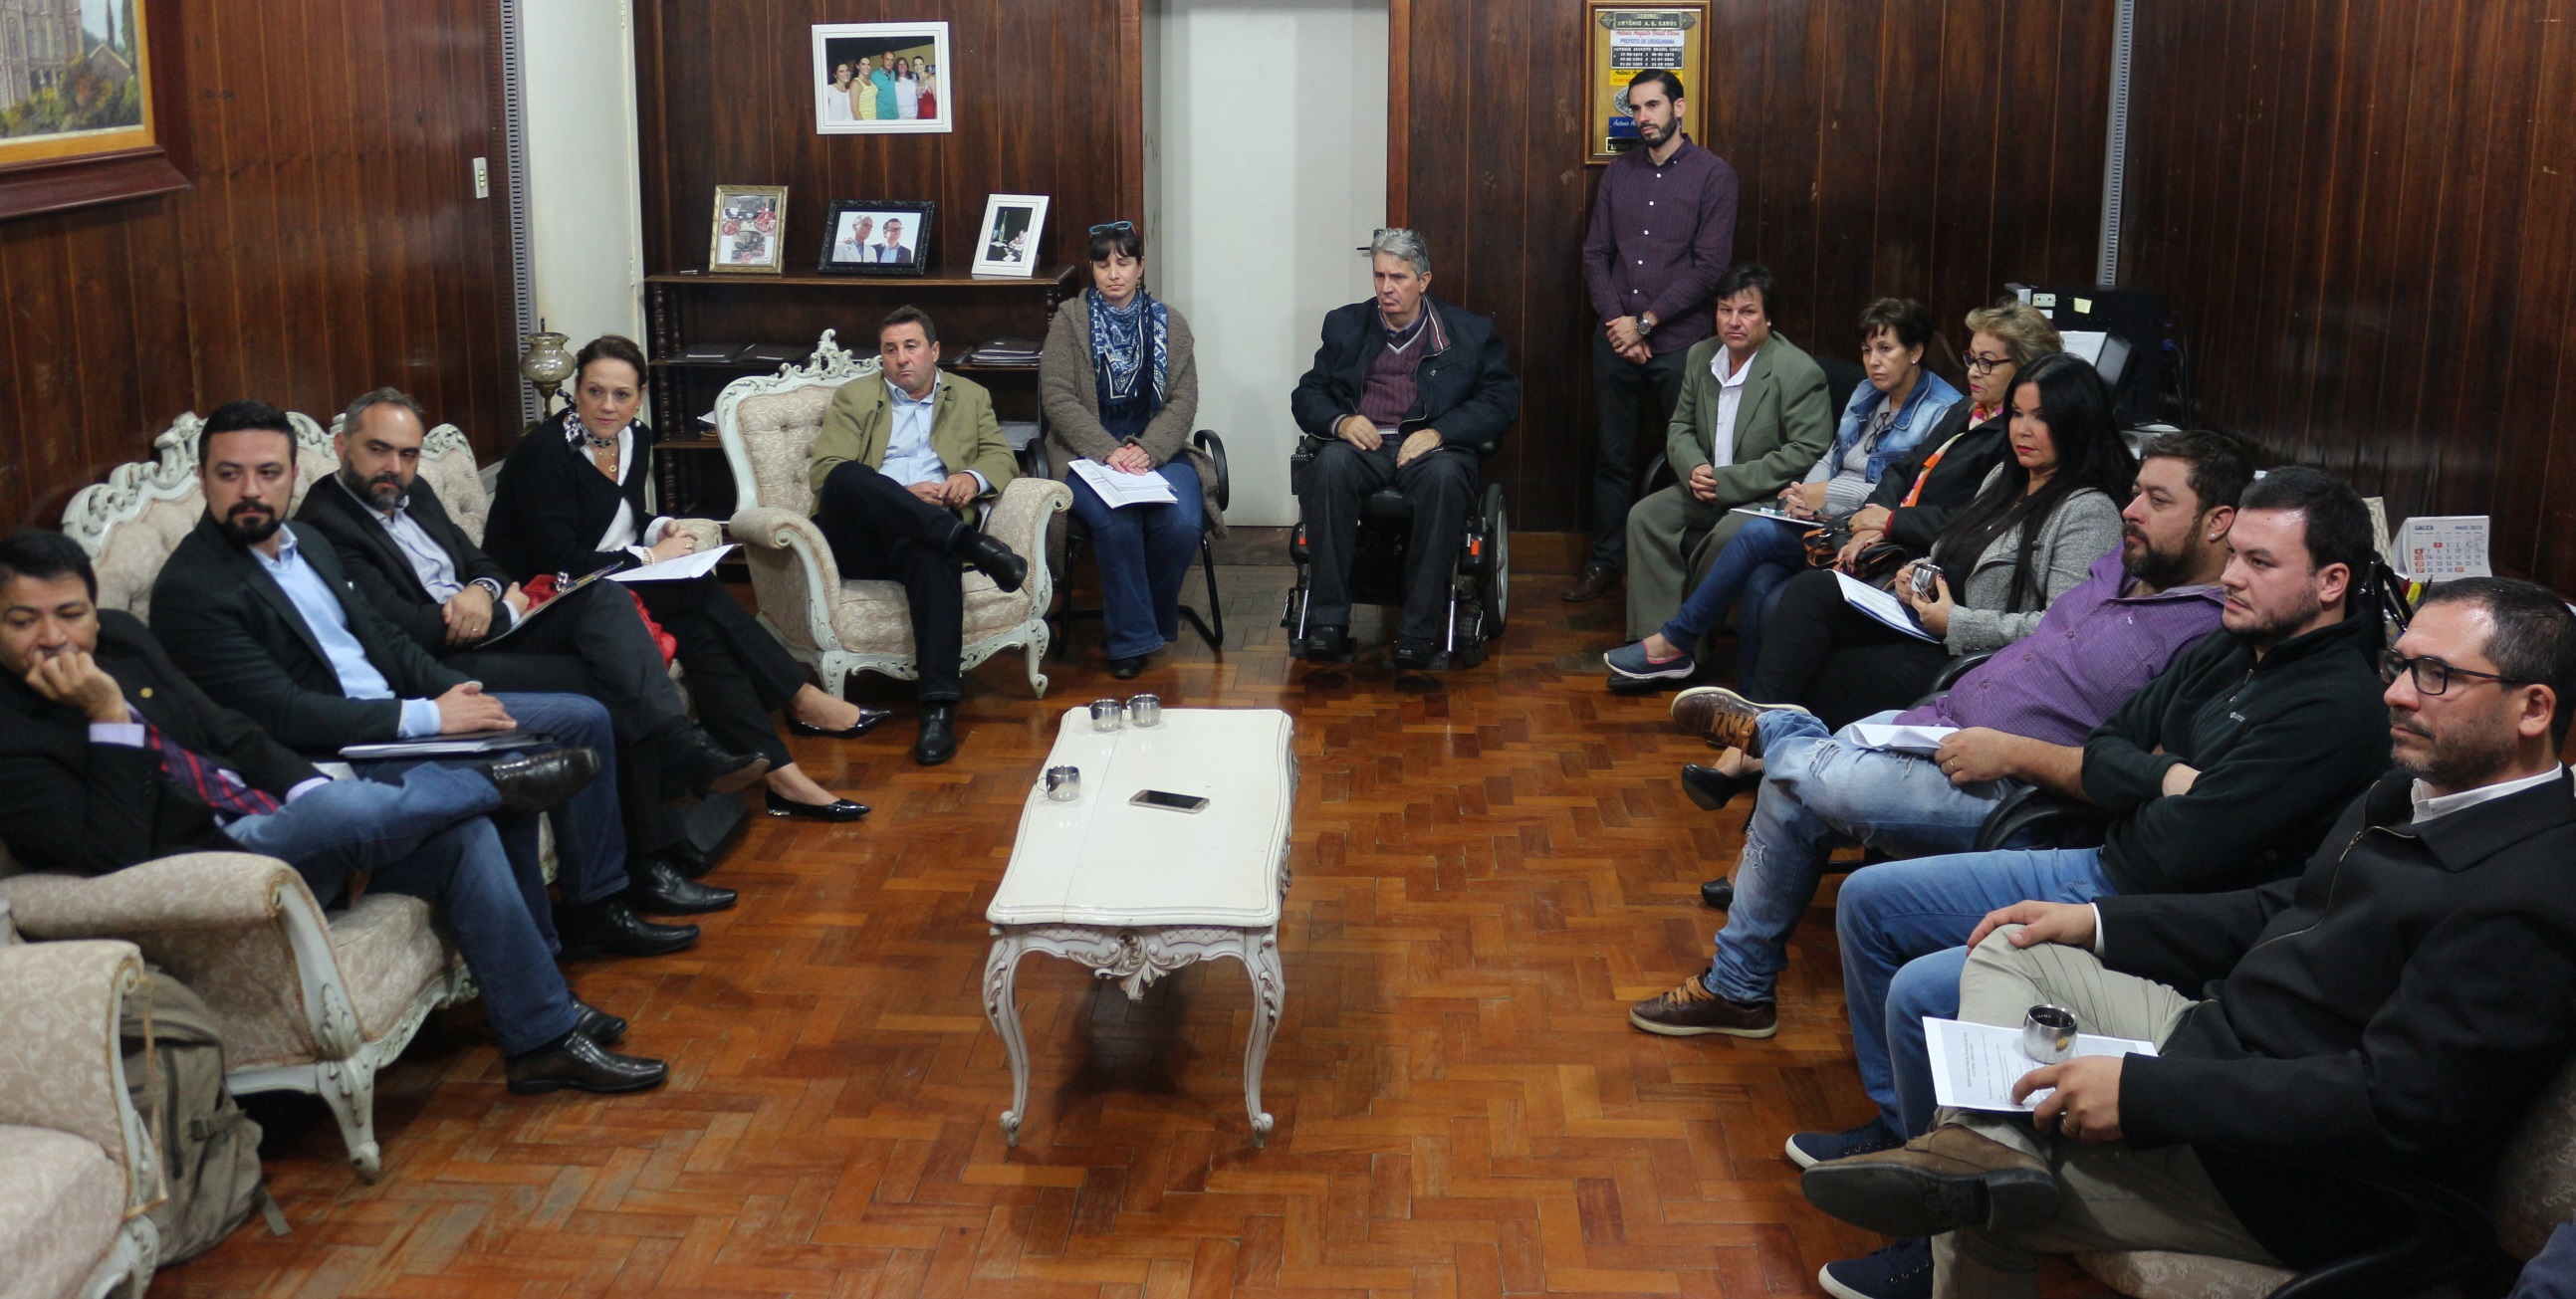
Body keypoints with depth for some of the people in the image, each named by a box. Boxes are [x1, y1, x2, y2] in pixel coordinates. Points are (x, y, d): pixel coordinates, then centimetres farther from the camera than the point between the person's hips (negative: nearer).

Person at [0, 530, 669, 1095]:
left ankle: (542, 1037, 3)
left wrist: (309, 788, -3)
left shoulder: (120, 638, 7)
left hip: (283, 825, 8)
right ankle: (495, 780, -3)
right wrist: (109, 716, -26)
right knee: (344, 809, -34)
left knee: (462, 837, -6)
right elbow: (115, 857, -22)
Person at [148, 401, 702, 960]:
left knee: (584, 718, 4)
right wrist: (428, 717, -21)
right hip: (337, 756, -9)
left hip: (396, 710, 9)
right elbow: (282, 714, -21)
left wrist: (459, 691, -2)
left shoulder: (309, 541, 12)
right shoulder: (189, 592, -15)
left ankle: (600, 898, 13)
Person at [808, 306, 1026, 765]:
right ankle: (969, 543, -39)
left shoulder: (971, 397, 26)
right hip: (859, 540, 0)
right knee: (848, 476, -35)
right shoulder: (852, 399, 19)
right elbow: (824, 470, 5)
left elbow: (1001, 456, 16)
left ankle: (939, 707, -47)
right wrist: (900, 494, -10)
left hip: (923, 534, 0)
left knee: (934, 554, -39)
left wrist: (973, 478, -10)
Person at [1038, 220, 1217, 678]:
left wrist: (1147, 450, -15)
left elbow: (1183, 401, 3)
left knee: (1182, 521, -28)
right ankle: (1131, 638, -16)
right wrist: (1109, 452, -16)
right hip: (1088, 454, -2)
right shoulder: (1069, 319, 6)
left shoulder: (1169, 323, 11)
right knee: (1116, 522, -33)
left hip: (1157, 450, 2)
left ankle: (1154, 619, -3)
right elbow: (1058, 397, -3)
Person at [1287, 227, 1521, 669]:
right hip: (1361, 445, 2)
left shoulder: (1470, 332, 14)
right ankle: (1327, 621, -34)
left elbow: (1502, 399, 4)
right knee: (1332, 463, -35)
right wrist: (1339, 422, -7)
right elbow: (1306, 396, 17)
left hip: (1431, 447, -1)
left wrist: (1439, 432, -13)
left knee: (1444, 474, -38)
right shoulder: (1346, 325, 21)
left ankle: (1419, 631, -36)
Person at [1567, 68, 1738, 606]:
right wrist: (1616, 322, -6)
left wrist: (1644, 322, -12)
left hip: (1678, 341, -4)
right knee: (1613, 454, 9)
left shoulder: (1712, 174, -3)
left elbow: (1711, 266, -9)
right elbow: (1595, 253, 8)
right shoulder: (1618, 172, 11)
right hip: (1614, 339, 4)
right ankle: (1605, 561, 18)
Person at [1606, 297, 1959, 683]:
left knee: (1757, 533, -23)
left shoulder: (1943, 411, -7)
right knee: (1761, 581, -23)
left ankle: (1673, 643, -10)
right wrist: (1807, 490, -4)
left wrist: (1833, 494, -17)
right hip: (1828, 520, 7)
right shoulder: (1867, 394, 18)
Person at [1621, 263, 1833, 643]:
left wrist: (1726, 481, -21)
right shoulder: (1700, 356, 6)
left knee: (1729, 535, -34)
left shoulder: (1800, 372, -15)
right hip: (1708, 489, 7)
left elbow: (1808, 454, -19)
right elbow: (1680, 427, 13)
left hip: (1773, 497, -6)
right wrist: (1694, 469, -12)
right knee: (1645, 516, -14)